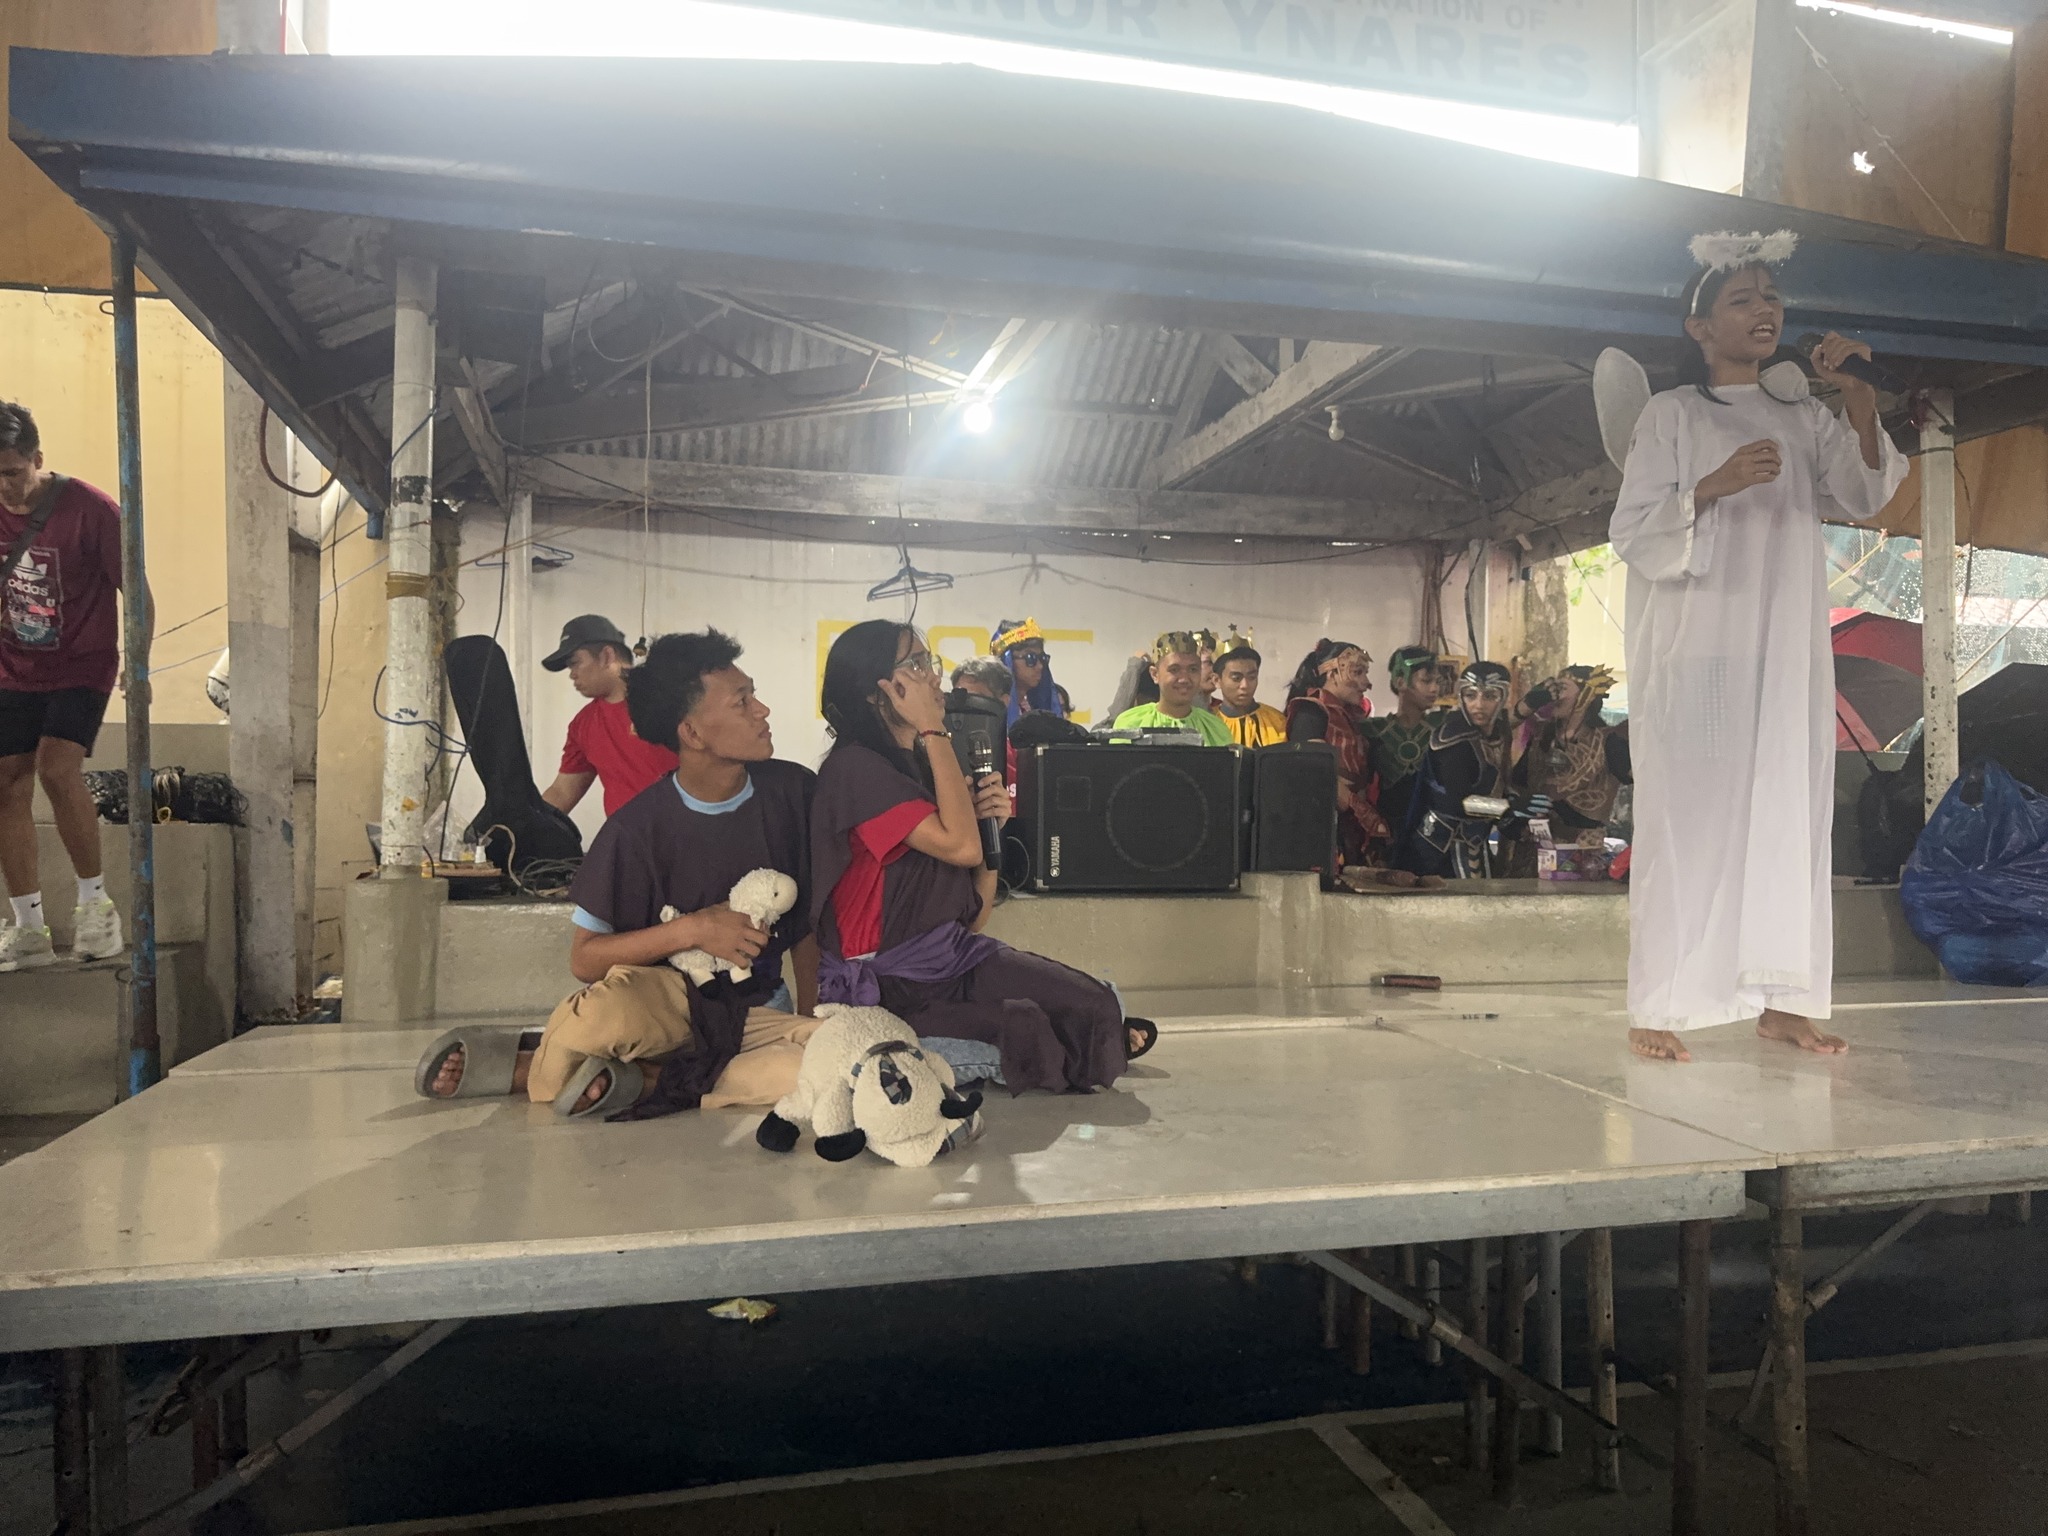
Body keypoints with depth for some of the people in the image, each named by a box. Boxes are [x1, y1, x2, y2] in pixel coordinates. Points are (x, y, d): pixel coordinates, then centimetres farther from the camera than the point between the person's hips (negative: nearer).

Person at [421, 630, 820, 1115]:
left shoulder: (795, 792, -7)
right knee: (602, 1010, -41)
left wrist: (808, 1020, -2)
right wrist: (690, 930, -23)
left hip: (760, 1015, 4)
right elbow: (584, 958, -10)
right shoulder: (639, 826, -14)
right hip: (667, 999, -4)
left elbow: (809, 918, 5)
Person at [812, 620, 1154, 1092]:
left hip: (955, 956, 7)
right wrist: (934, 731, -15)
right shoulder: (854, 768, -12)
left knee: (1095, 1004, -13)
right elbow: (961, 846, -24)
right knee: (1028, 1029, -22)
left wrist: (990, 823, -5)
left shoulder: (925, 765, 11)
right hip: (888, 984, -7)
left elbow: (975, 917, 11)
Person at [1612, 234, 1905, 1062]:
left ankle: (1782, 1000, 8)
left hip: (1788, 650, 5)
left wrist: (1861, 401, -12)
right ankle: (1657, 1009, -5)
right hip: (1697, 645, -5)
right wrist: (1715, 485, -19)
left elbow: (1864, 497, 1)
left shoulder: (1805, 418, 16)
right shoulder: (1673, 414, 4)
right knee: (1686, 814, -8)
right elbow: (1632, 531, -4)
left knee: (1789, 813, 2)